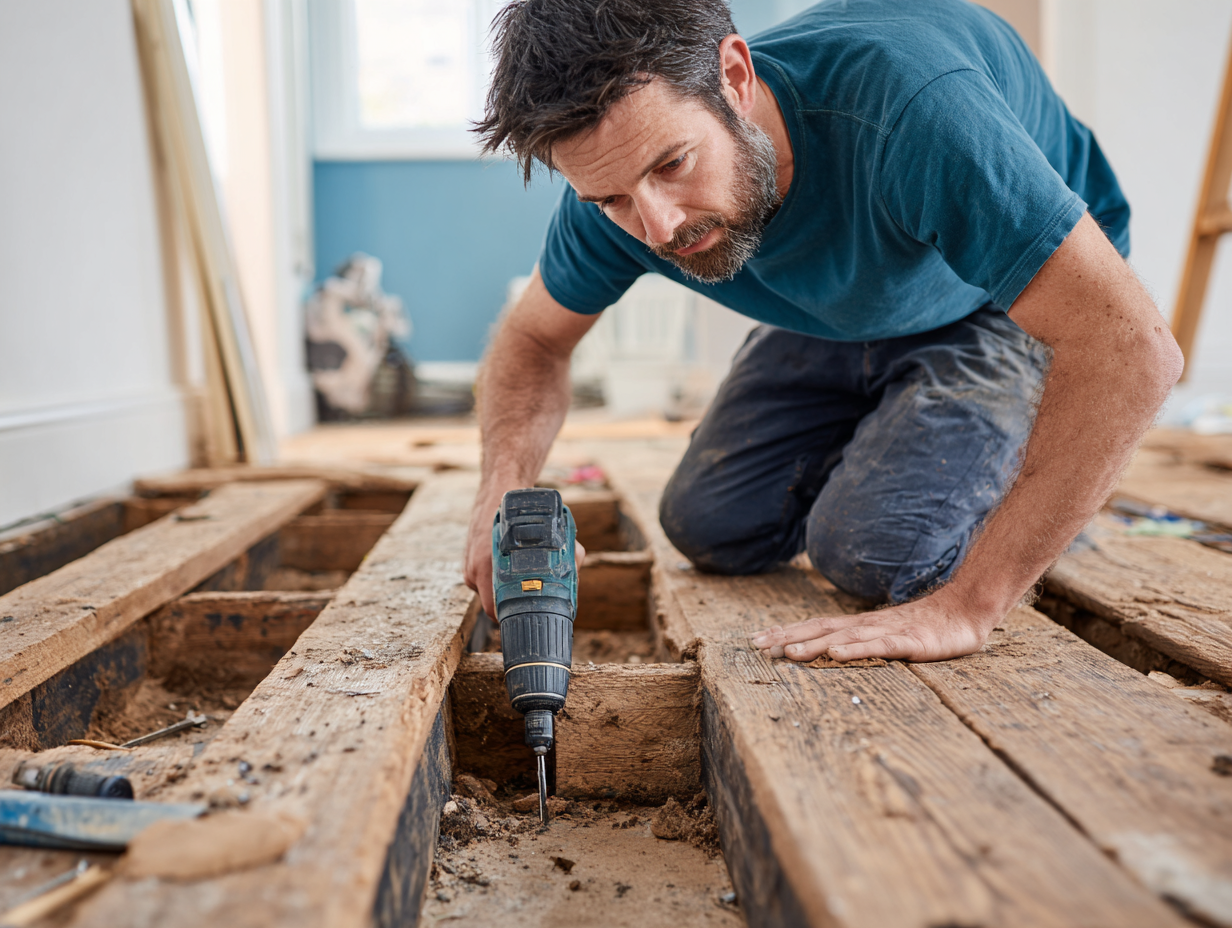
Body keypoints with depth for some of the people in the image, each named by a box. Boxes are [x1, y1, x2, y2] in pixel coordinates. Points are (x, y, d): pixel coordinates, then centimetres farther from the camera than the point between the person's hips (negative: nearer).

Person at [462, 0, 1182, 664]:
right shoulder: (620, 178, -24)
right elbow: (532, 341, -6)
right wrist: (504, 491, -27)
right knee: (710, 529, 2)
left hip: (1010, 306, -5)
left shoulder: (905, 103, -43)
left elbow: (1133, 348, -44)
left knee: (871, 547, -24)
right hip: (842, 310, 5)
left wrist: (964, 607, -45)